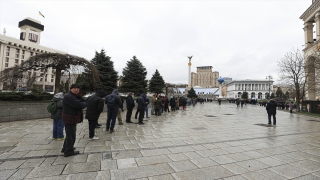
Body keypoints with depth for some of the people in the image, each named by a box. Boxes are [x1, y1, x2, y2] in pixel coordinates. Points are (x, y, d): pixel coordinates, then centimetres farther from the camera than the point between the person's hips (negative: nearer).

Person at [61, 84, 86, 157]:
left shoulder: (75, 96, 13)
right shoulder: (68, 97, -19)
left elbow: (84, 103, 2)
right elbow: (79, 105, -29)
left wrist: (79, 96, -13)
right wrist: (84, 104, -8)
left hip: (72, 119, 10)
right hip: (69, 119, -10)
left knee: (70, 134, 23)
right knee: (71, 135, 1)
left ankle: (65, 148, 39)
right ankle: (68, 151, 15)